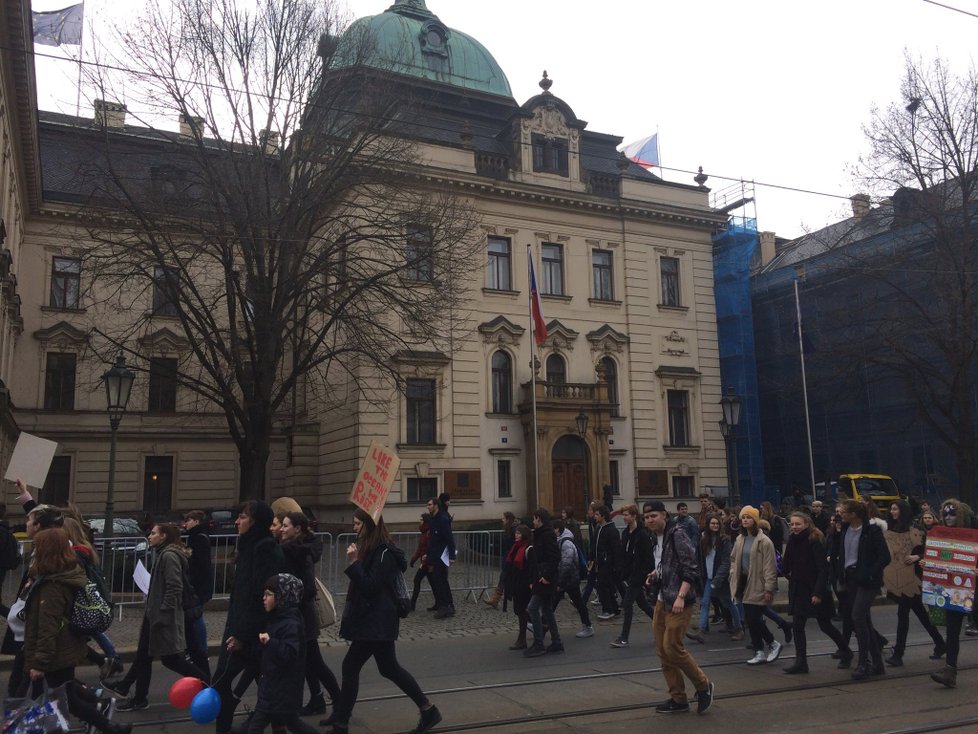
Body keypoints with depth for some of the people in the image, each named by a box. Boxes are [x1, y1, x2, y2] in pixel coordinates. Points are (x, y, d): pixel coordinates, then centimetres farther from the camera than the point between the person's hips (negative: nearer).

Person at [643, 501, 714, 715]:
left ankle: (703, 686, 11)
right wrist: (655, 574, 9)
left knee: (672, 647, -10)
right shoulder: (655, 539, 12)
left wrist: (680, 597, -24)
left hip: (678, 602, -9)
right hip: (661, 601, 9)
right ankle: (678, 699, 19)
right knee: (662, 651, 9)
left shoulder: (678, 536, -13)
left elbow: (691, 570, -18)